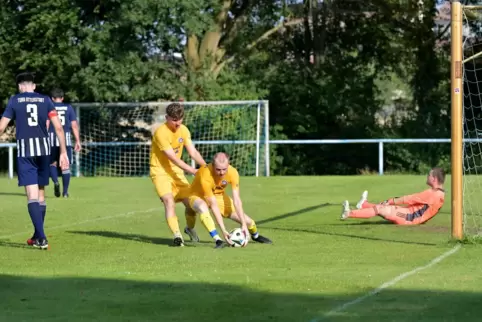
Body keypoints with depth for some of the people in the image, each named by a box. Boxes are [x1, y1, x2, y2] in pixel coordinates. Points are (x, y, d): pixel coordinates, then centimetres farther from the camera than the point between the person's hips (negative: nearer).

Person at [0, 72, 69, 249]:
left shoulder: (15, 100, 4)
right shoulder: (45, 100, 9)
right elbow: (58, 127, 2)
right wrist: (63, 152, 5)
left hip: (25, 150, -3)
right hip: (43, 148, 3)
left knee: (32, 194, -7)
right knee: (40, 193, 15)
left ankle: (41, 238, -18)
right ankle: (37, 236, 24)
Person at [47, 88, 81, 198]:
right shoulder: (69, 107, 8)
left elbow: (46, 124, -4)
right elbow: (74, 125, 3)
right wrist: (78, 141, 6)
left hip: (52, 139, -1)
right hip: (66, 139, 1)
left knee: (52, 163, 13)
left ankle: (56, 182, -14)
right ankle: (65, 192, 6)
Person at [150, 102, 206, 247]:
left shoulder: (183, 130, 0)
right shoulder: (161, 133, -23)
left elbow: (193, 152, 0)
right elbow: (173, 158, -24)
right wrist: (193, 171, -27)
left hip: (176, 171, 7)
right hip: (160, 171, -6)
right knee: (169, 201, -25)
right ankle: (177, 235, -31)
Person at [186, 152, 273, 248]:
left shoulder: (232, 172, -26)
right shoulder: (205, 175, -38)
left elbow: (236, 200, -24)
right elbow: (213, 205, -36)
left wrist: (244, 224, -30)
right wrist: (223, 231, -38)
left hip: (219, 195, 4)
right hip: (198, 196, -4)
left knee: (247, 221, -5)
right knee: (203, 207, -41)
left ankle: (255, 235, 31)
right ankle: (217, 240, -37)